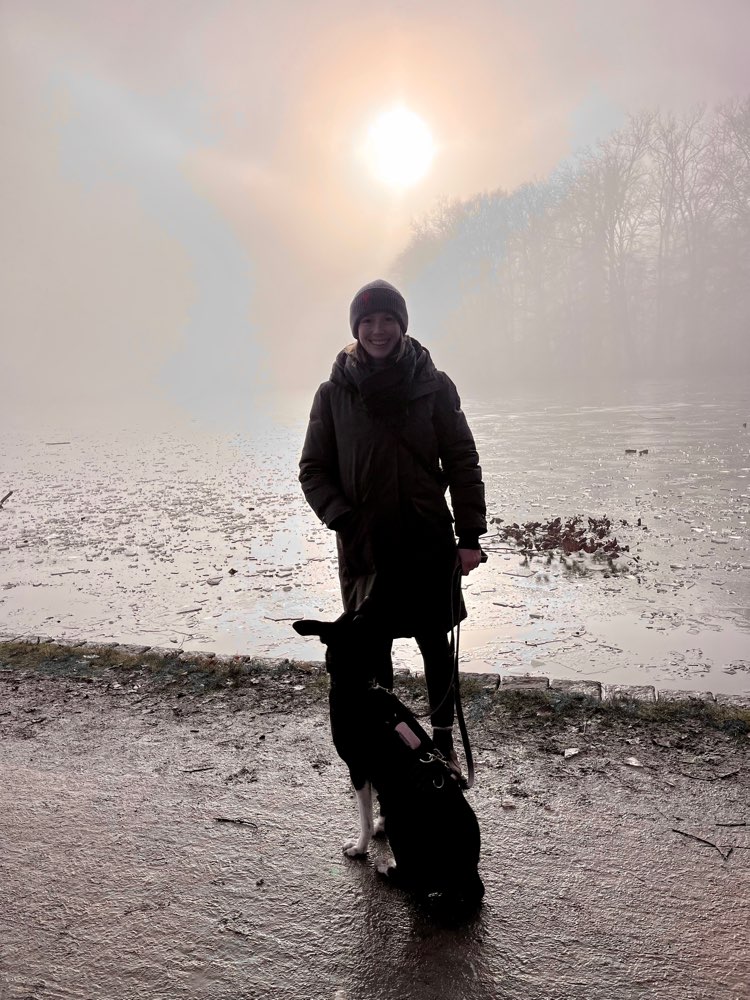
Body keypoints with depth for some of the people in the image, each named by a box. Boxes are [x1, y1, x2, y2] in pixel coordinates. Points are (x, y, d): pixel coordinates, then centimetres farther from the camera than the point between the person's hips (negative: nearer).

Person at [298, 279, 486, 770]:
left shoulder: (434, 385, -1)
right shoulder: (334, 393, 0)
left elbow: (462, 462, 0)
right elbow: (313, 469, 4)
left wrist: (471, 535, -5)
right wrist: (343, 519, -11)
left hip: (430, 542, 0)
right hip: (366, 547, 0)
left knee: (436, 643, 11)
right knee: (374, 651, 9)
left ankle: (444, 741, 30)